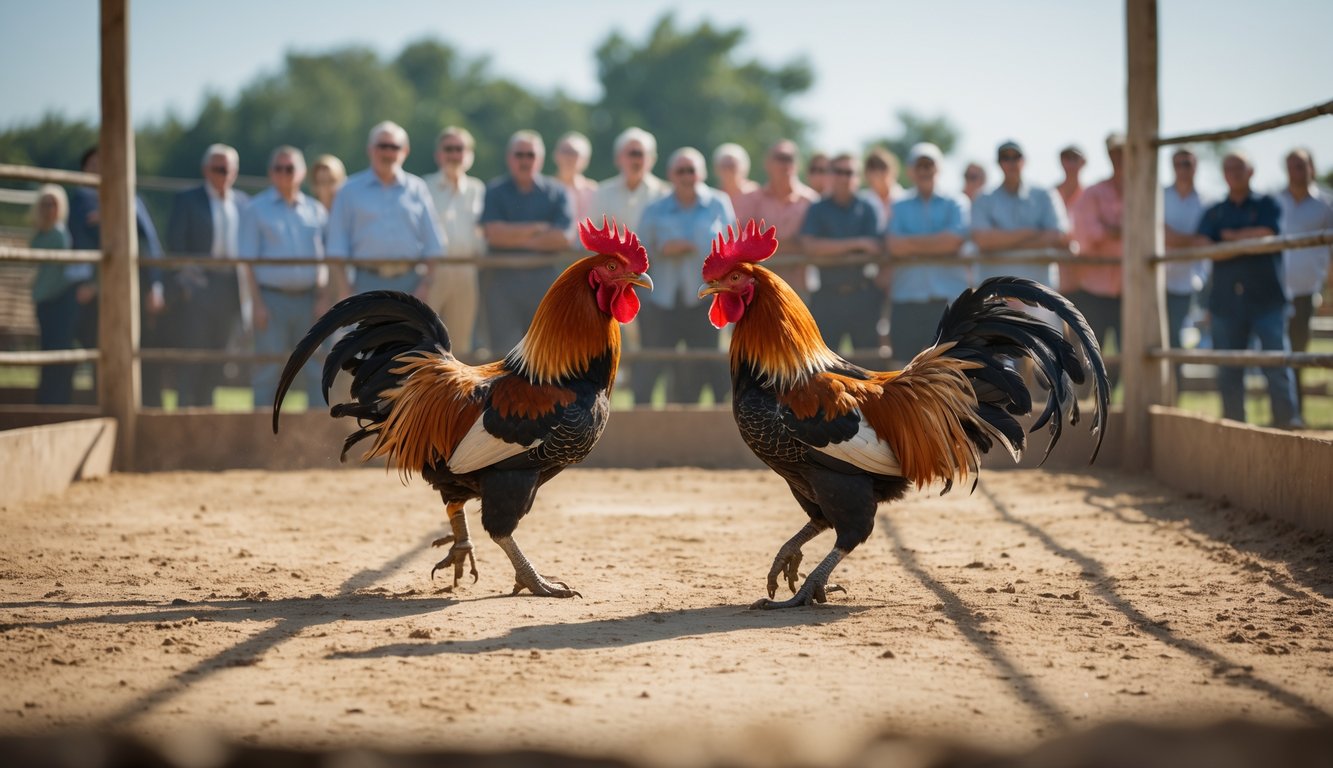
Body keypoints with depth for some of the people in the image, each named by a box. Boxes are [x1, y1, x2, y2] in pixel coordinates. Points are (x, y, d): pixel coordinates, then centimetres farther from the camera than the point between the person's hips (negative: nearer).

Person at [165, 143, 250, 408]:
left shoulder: (243, 203, 14)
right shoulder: (187, 200, 3)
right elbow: (175, 245, -3)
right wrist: (187, 278, -15)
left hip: (230, 293, 4)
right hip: (198, 288, -4)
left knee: (216, 359, 7)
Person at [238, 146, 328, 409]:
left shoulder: (316, 210, 13)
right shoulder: (255, 210, 6)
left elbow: (323, 259, 12)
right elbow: (247, 260, 1)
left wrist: (323, 298, -1)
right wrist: (257, 303, -8)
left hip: (308, 299, 2)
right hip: (272, 297, -2)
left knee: (317, 371, 0)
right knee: (268, 373, -2)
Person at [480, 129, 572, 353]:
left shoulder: (556, 192, 7)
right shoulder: (495, 191, 6)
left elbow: (562, 238, -5)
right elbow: (494, 233, -8)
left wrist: (515, 238, -7)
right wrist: (539, 228, -7)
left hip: (544, 278, 1)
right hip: (502, 278, -1)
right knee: (504, 349, -2)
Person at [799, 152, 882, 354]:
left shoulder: (867, 209, 6)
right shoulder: (818, 210, 6)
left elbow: (874, 250, -5)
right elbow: (809, 246, -11)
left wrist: (829, 249, -7)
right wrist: (855, 243, -12)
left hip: (863, 297, 0)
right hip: (827, 297, 0)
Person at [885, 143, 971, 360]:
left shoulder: (955, 205, 9)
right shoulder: (899, 208, 14)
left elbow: (953, 241, -8)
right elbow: (894, 247, -2)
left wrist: (911, 243, 0)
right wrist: (937, 244, -3)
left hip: (948, 298, -2)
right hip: (906, 301, 2)